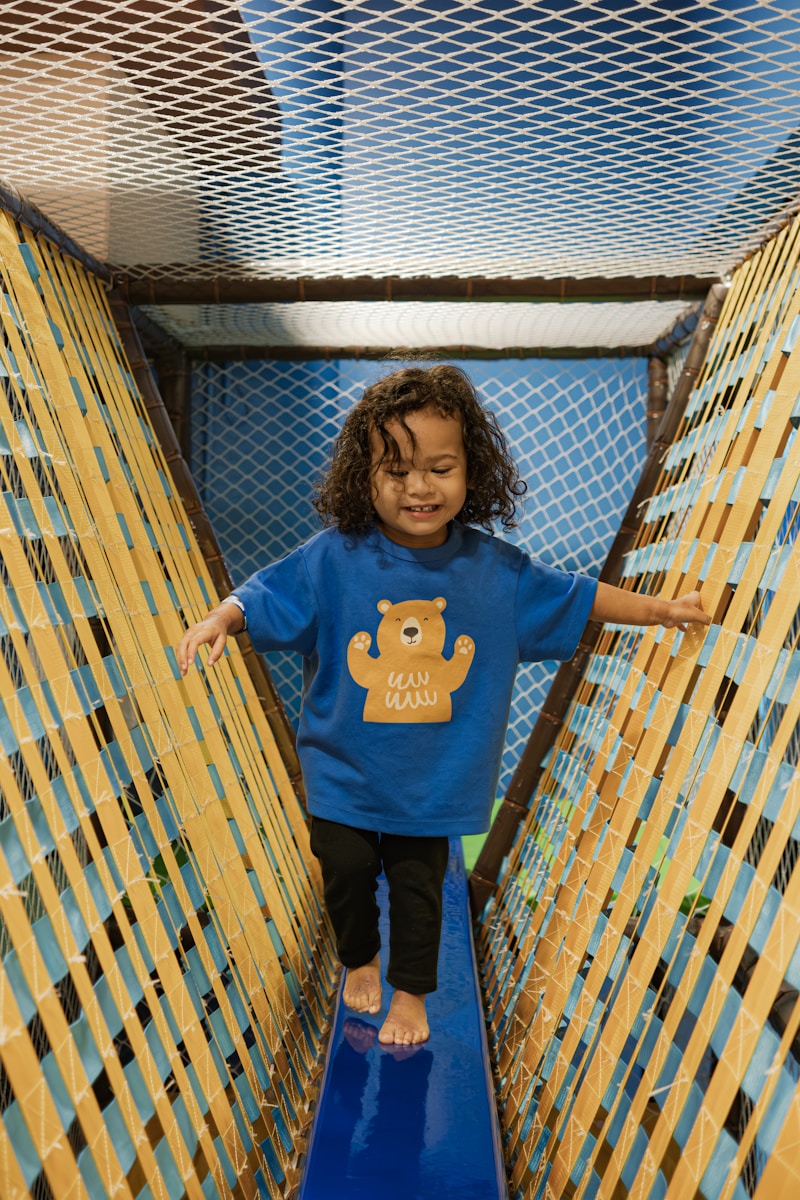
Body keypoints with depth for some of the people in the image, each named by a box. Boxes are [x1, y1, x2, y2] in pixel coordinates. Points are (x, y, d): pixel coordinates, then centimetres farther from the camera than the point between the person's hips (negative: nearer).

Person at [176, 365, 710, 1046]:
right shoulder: (332, 558, -16)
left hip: (434, 779, 1)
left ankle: (411, 991, 41)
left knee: (418, 886, 15)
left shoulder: (494, 567, -10)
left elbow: (574, 599, 2)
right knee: (346, 873, 15)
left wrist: (660, 610, 4)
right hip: (344, 771, 0)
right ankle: (360, 961, 47)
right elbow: (264, 595, -12)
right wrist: (220, 620, -32)